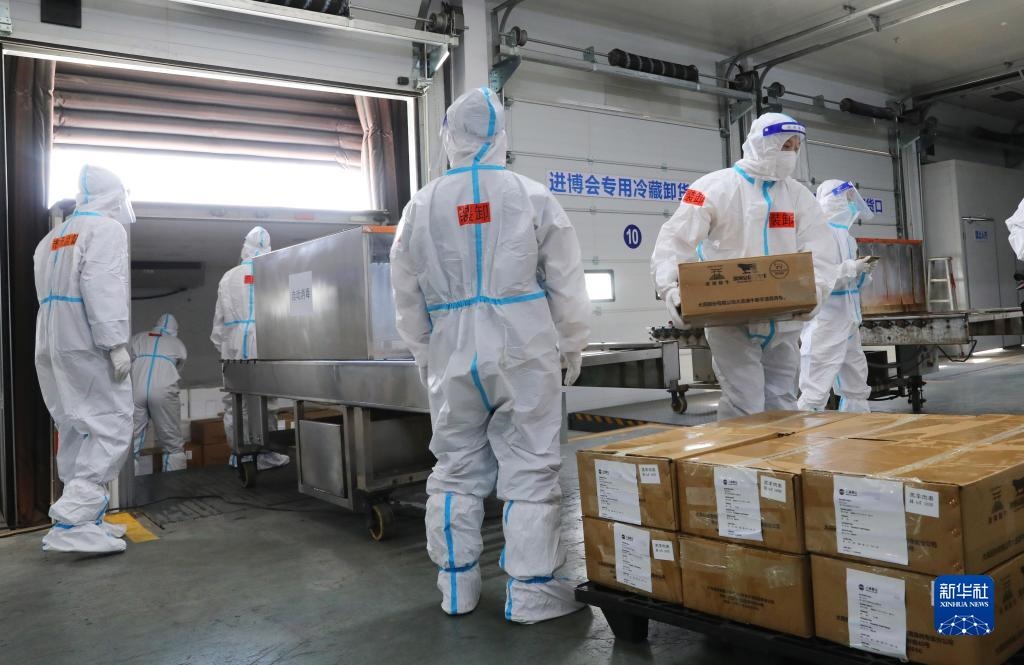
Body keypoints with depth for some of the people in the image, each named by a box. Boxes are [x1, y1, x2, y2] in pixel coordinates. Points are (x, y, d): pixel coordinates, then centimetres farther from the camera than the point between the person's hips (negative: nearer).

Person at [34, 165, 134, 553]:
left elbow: (51, 292, 16)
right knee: (111, 429, -8)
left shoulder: (52, 238, 21)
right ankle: (71, 525, -14)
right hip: (86, 346, -9)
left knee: (76, 433, 10)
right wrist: (116, 342, -20)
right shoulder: (107, 229, -5)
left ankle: (84, 519, 13)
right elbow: (102, 287, -17)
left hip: (52, 347, 9)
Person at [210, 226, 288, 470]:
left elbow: (220, 315, 9)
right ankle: (266, 454, 9)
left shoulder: (229, 277, 6)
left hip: (235, 349, 2)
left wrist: (220, 344, 19)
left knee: (235, 403, 8)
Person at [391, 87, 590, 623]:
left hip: (453, 353, 3)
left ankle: (457, 587, 22)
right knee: (529, 468, 4)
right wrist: (572, 345, 11)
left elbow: (407, 292, 8)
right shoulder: (532, 196, -3)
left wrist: (423, 355, 18)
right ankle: (530, 592, 9)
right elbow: (566, 281, 0)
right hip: (522, 349, -2)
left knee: (456, 469, 13)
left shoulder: (422, 205, 3)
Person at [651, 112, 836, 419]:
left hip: (783, 320, 5)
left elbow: (817, 247, 0)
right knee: (745, 409, -8)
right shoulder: (715, 187, -4)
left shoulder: (799, 195, 10)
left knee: (782, 405, 11)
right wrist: (671, 290, -24)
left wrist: (814, 289, -20)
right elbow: (675, 241, -9)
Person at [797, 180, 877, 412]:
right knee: (814, 394, -7)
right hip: (823, 324, -10)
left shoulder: (843, 234, 15)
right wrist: (852, 268, -21)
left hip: (847, 321, 10)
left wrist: (862, 271, 5)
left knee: (857, 389, 18)